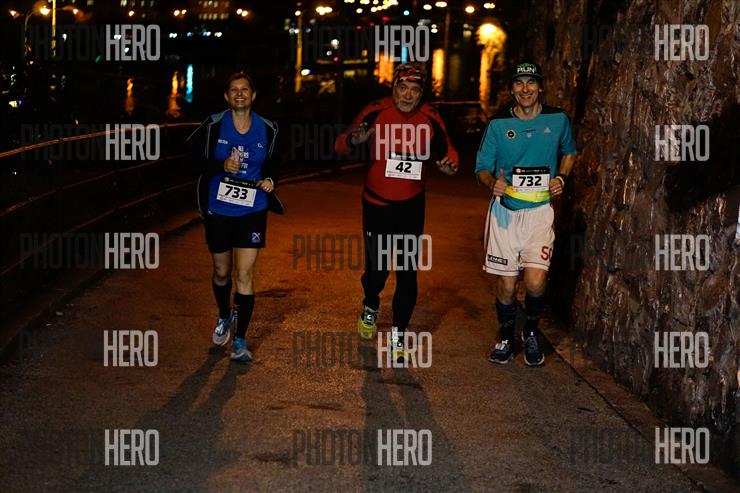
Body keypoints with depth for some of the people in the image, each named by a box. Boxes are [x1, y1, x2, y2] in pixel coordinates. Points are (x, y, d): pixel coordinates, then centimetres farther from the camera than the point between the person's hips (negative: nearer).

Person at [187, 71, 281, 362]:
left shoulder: (267, 130, 0)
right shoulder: (213, 125, -5)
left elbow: (273, 163, 14)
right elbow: (196, 160, -2)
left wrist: (271, 180, -7)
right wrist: (222, 166, -18)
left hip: (252, 211, 0)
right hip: (218, 210, 1)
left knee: (245, 273, -8)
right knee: (221, 272, 15)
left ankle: (240, 339, 1)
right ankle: (224, 316, 44)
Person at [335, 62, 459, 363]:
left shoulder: (430, 119, -6)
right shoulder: (376, 112, -12)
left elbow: (447, 149, 10)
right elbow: (341, 147, -10)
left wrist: (449, 163, -14)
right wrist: (352, 141, -34)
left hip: (411, 206, 1)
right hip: (376, 205, -1)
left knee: (407, 273, 1)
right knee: (376, 269, 1)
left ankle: (398, 336, 15)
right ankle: (371, 307, 36)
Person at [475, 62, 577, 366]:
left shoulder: (558, 120, 2)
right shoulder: (498, 124, -1)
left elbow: (569, 151, 21)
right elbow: (482, 167, 5)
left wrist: (562, 177, 3)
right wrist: (492, 183, -17)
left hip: (540, 209, 0)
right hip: (504, 209, 0)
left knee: (535, 282, -14)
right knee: (506, 284, 3)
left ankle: (531, 332, 14)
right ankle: (506, 335, 29)